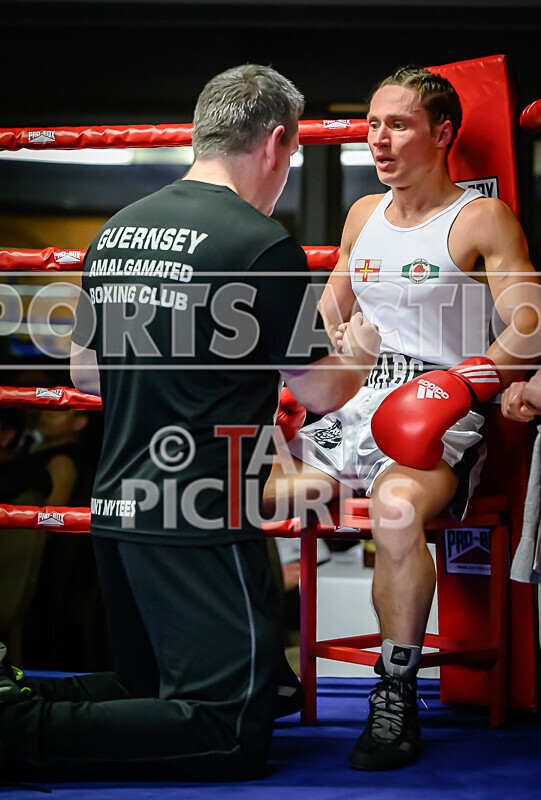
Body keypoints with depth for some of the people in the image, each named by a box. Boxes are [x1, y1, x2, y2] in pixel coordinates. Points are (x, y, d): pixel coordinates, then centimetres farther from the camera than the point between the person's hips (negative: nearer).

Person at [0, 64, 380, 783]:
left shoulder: (116, 230, 11)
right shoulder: (262, 244, -11)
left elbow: (85, 371, 21)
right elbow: (322, 392, -4)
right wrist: (361, 352, 18)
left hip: (115, 509, 8)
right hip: (202, 525, -8)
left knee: (152, 695, 22)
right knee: (231, 737, -4)